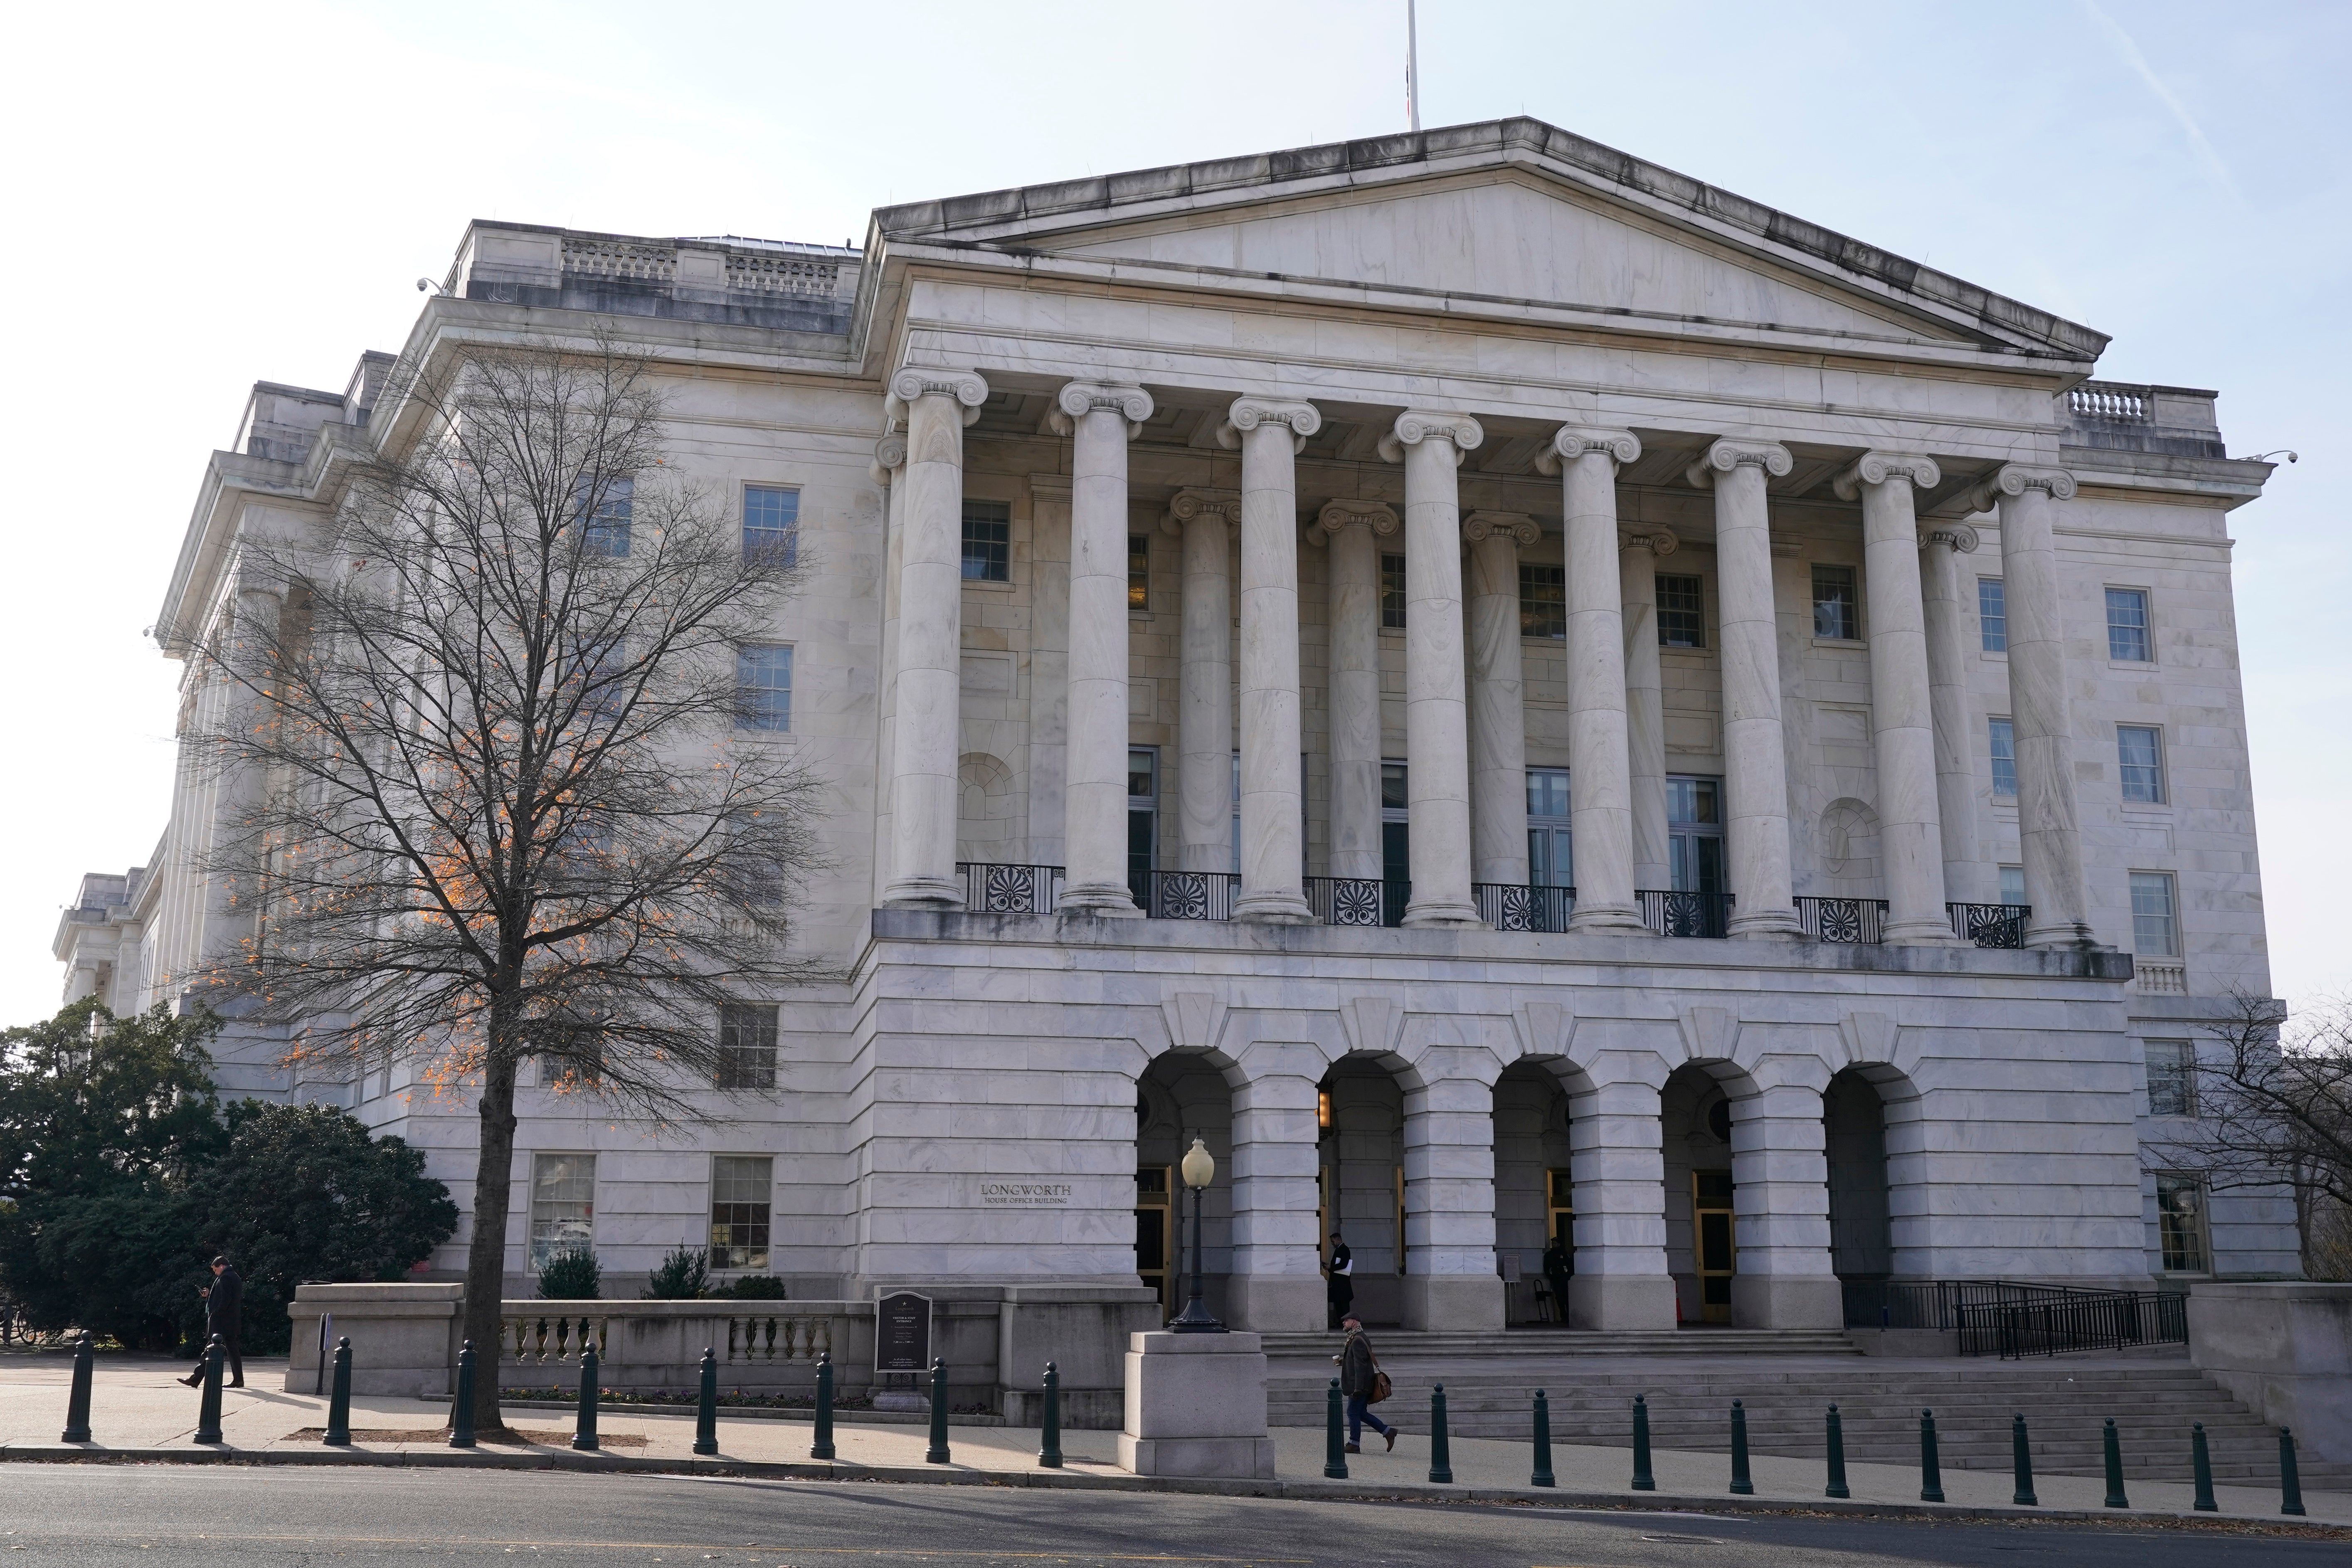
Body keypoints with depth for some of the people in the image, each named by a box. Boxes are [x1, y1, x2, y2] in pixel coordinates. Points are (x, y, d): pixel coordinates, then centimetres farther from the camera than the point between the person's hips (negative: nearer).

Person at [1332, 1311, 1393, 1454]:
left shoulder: (1357, 1341, -18)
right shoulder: (1360, 1338, 16)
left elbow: (1360, 1365, -23)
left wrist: (1358, 1388, -25)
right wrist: (1343, 1360, 13)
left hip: (1360, 1385, -10)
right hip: (1364, 1386, 10)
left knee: (1354, 1413, -2)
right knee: (1361, 1413, 15)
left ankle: (1354, 1445, 5)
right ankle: (1388, 1431, 17)